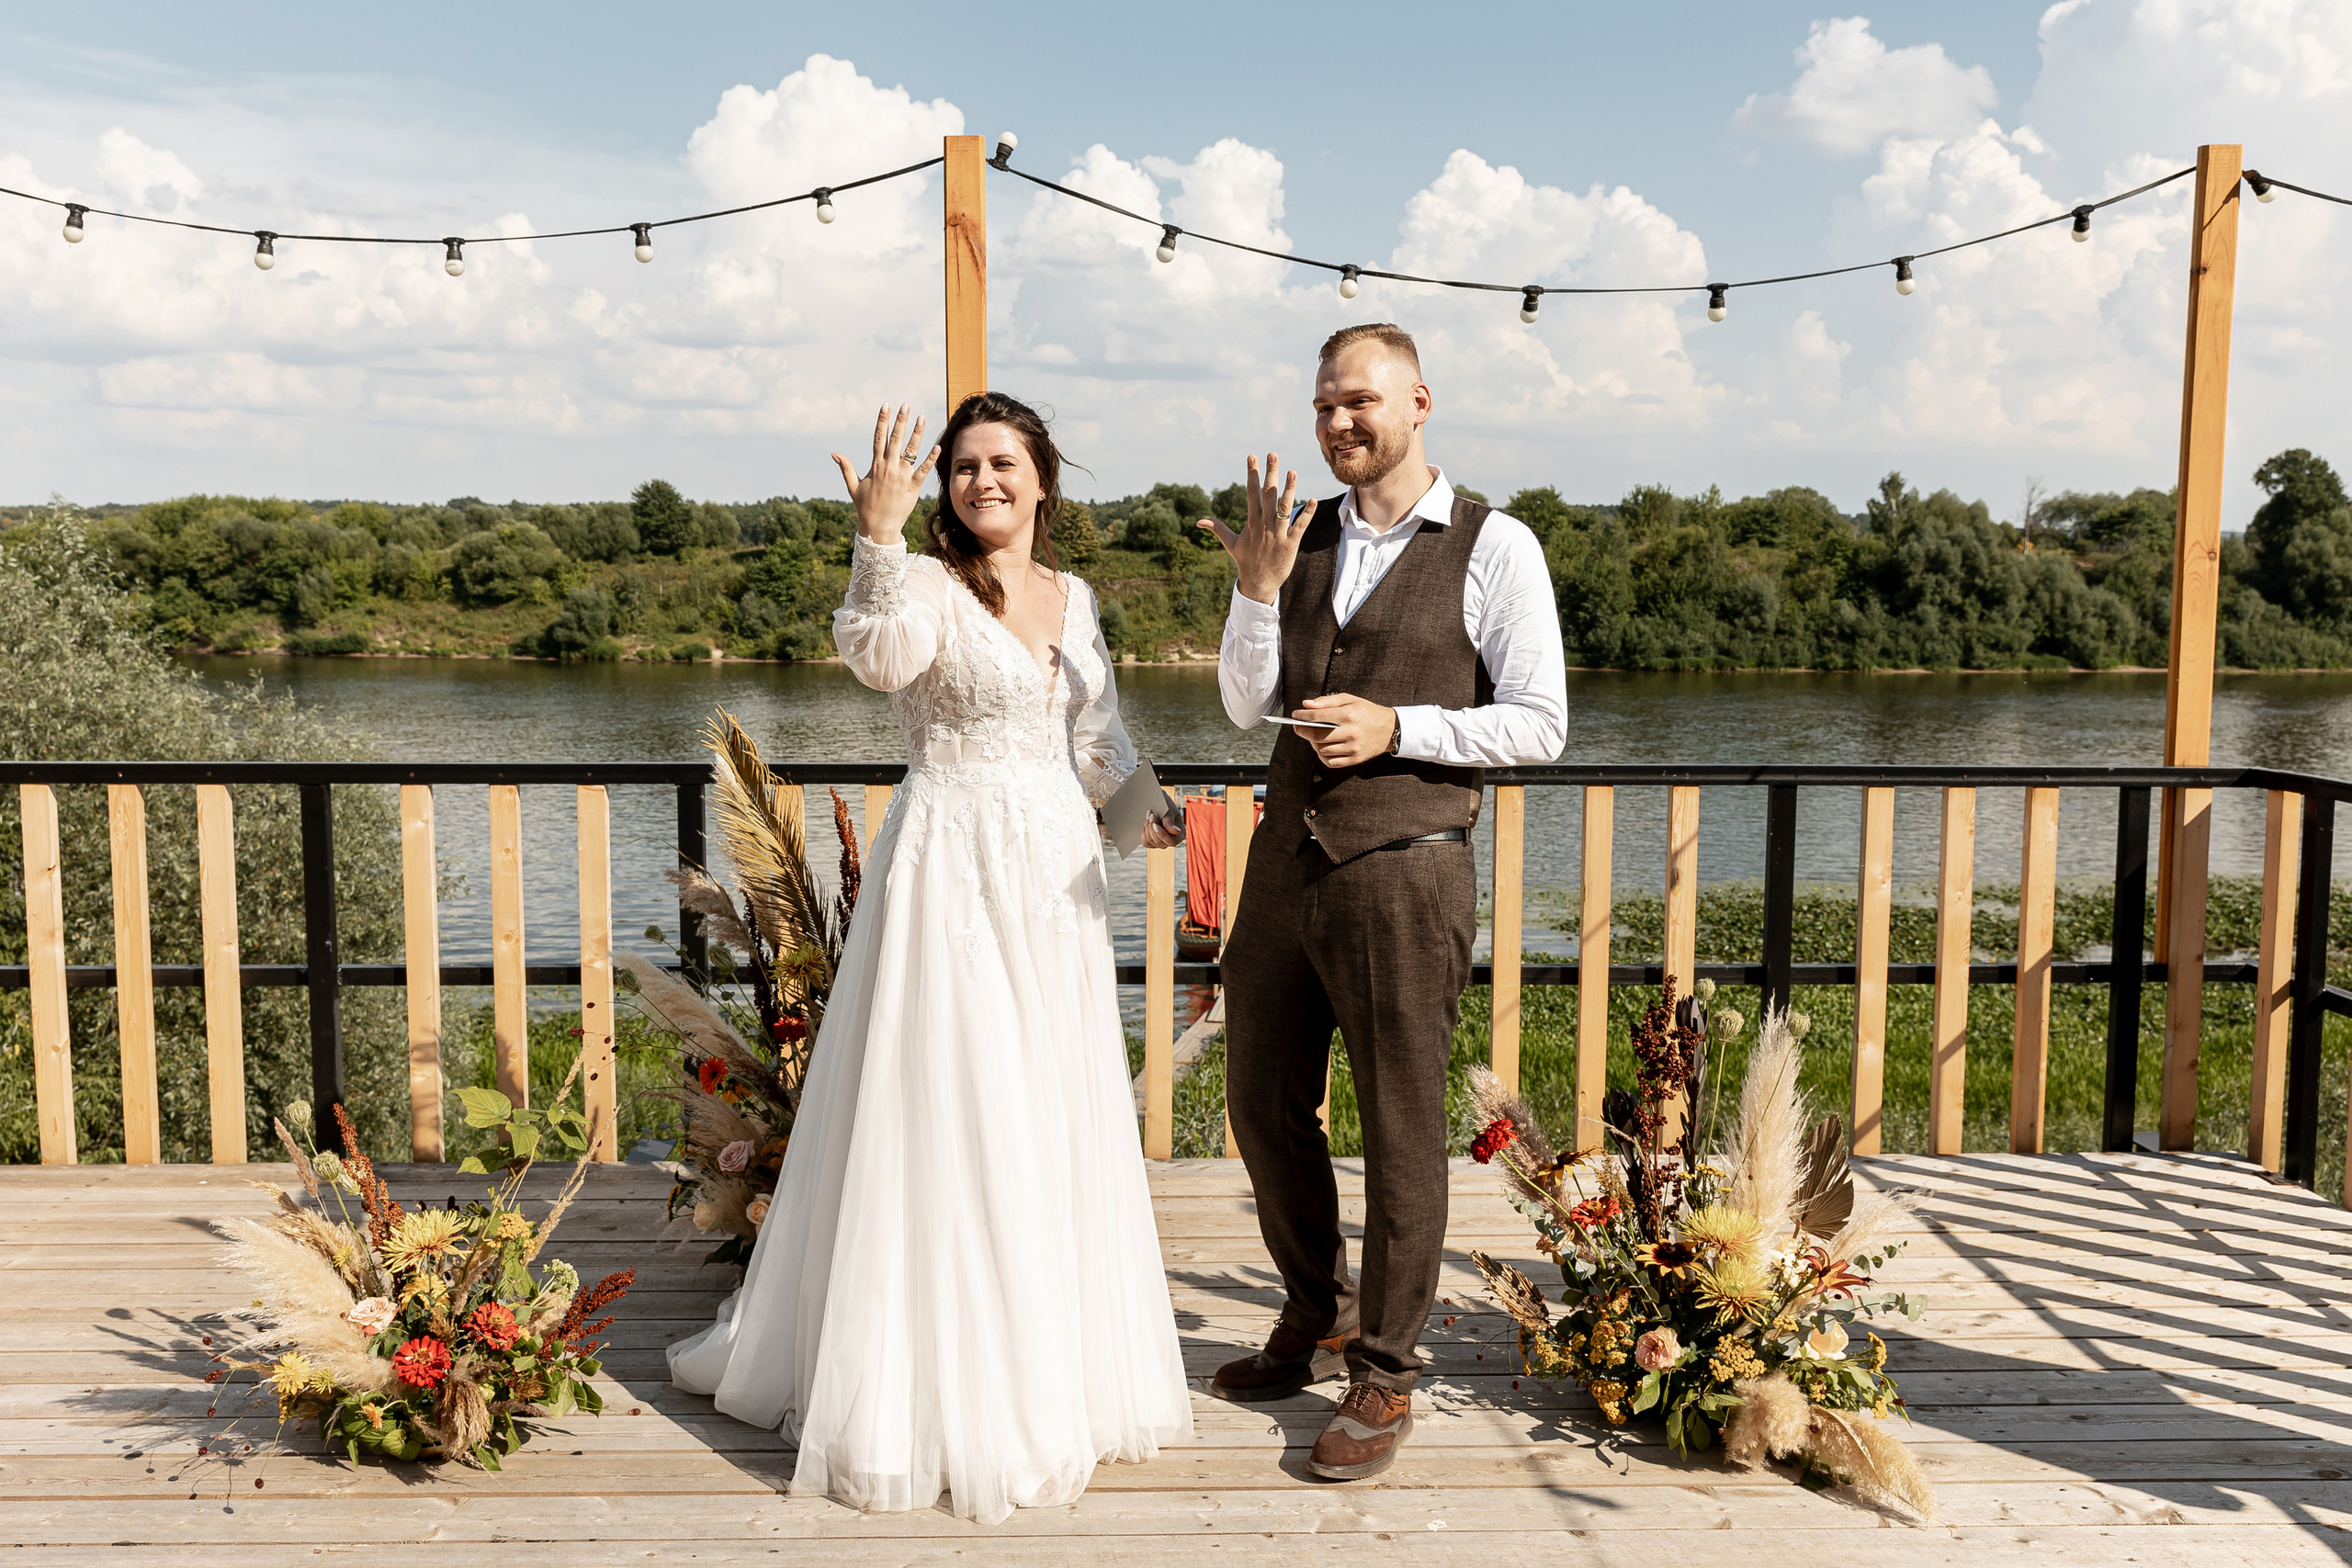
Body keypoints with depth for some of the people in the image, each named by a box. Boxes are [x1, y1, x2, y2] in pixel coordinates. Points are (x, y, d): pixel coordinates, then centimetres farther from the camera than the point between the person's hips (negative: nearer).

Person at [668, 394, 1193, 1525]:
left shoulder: (1073, 599, 12)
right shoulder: (926, 585, -9)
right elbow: (877, 658, -31)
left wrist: (1135, 808, 6)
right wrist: (878, 536, -42)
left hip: (1057, 881, 7)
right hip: (953, 878, -7)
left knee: (1055, 1124, 16)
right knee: (946, 1124, -2)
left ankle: (1058, 1366, 34)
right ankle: (946, 1397, 14)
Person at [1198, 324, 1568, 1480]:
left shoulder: (1495, 547, -4)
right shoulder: (1305, 536, 9)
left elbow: (1538, 725, -6)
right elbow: (1246, 706, 6)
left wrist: (1397, 728, -17)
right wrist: (1257, 589, -9)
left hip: (1405, 872, -5)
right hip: (1286, 858, 6)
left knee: (1400, 1130, 5)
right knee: (1264, 1104, 16)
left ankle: (1384, 1376, 23)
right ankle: (1317, 1319, 39)